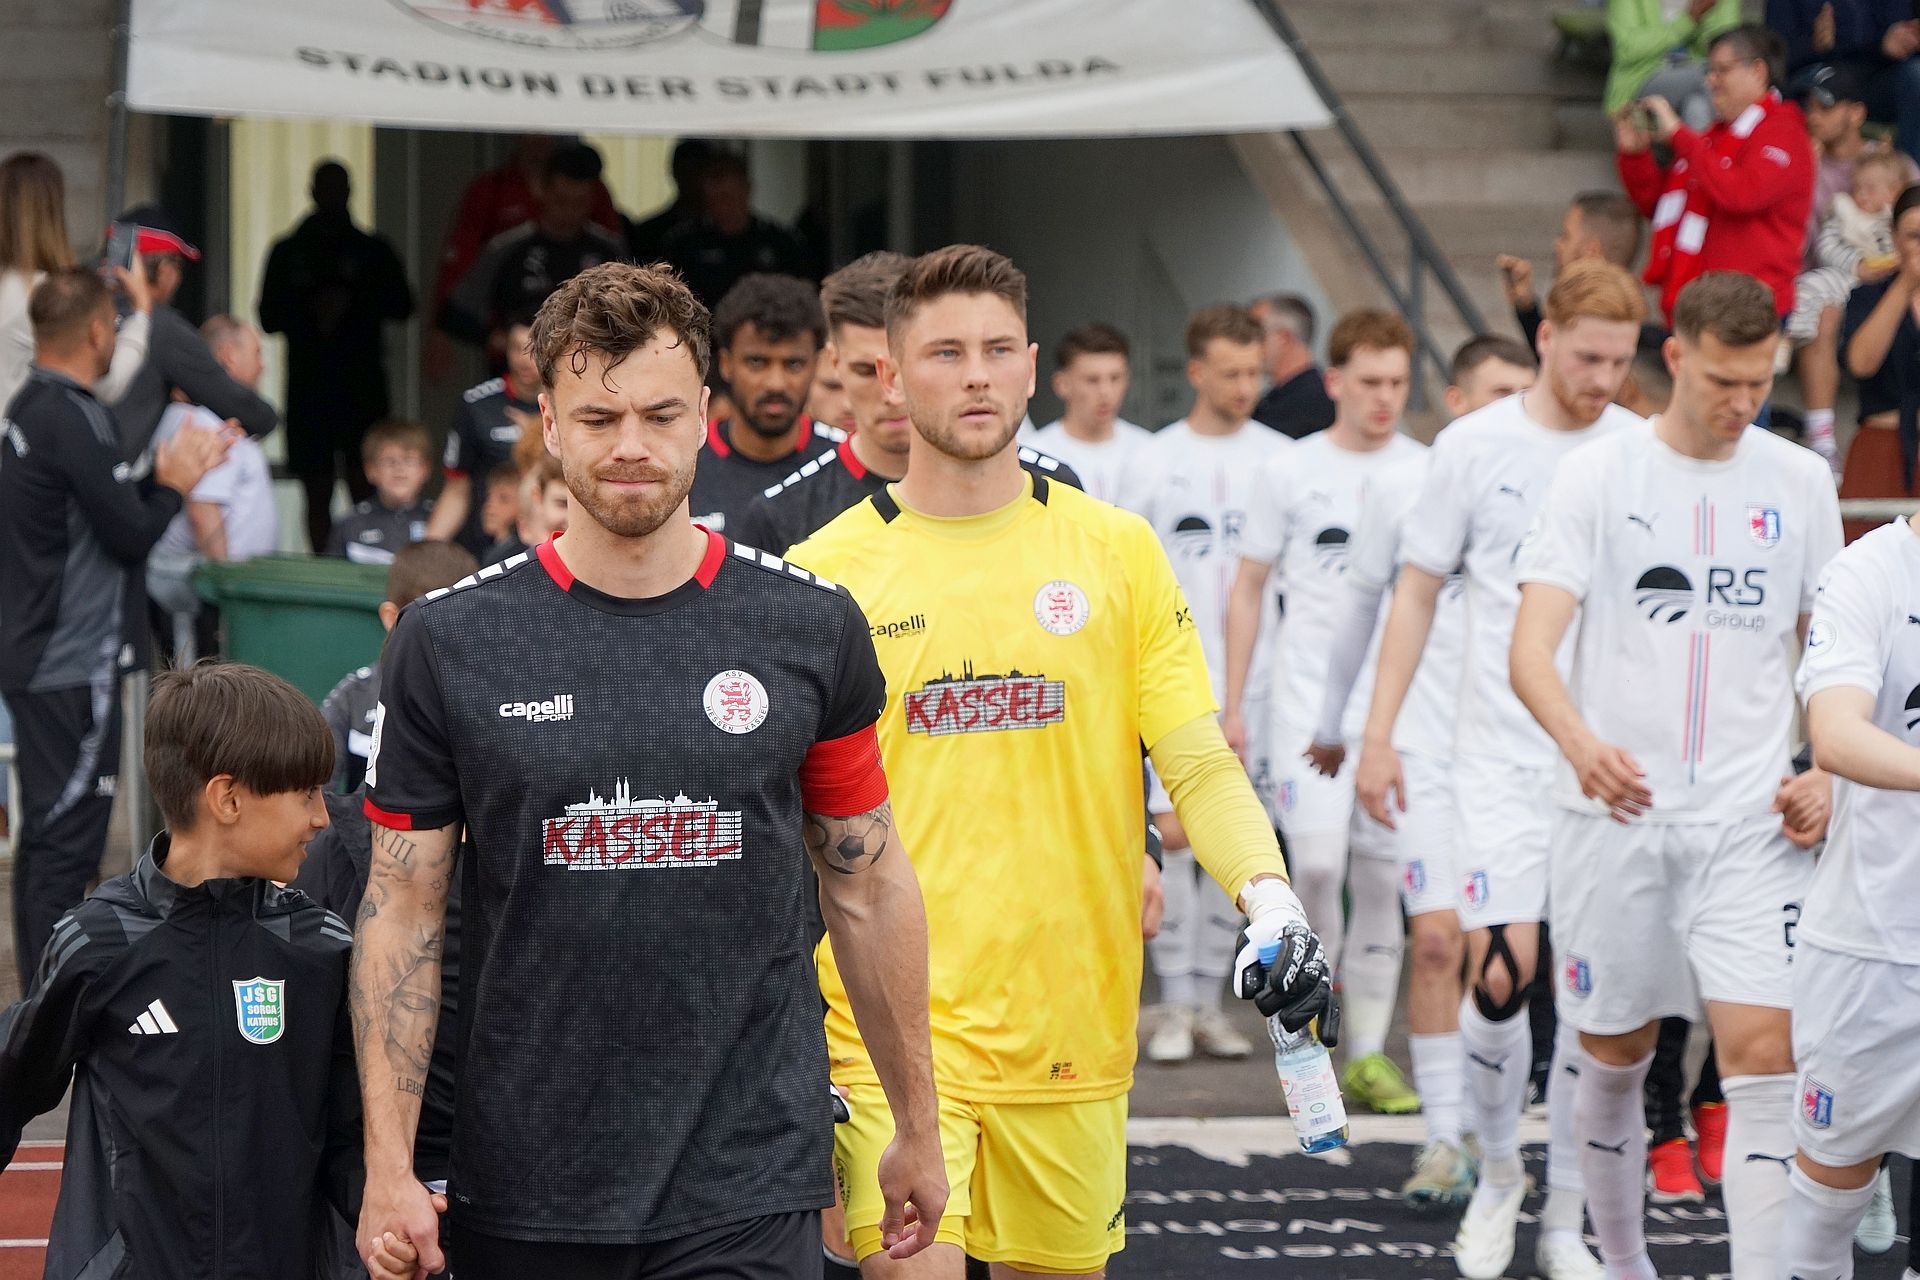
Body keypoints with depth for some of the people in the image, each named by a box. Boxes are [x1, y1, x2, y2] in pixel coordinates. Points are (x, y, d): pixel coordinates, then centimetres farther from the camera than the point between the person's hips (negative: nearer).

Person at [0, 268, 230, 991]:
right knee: (69, 835, -6)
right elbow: (130, 535, -18)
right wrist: (173, 487, -1)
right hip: (75, 665, -10)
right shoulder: (75, 421, -20)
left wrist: (163, 474, 8)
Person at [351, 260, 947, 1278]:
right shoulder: (448, 642, 0)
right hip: (521, 1194, 1)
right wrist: (387, 1167, -5)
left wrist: (917, 1129, 14)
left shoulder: (812, 629, 2)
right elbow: (402, 910, 2)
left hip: (750, 1195, 0)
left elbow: (869, 888, 11)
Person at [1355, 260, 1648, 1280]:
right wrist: (1380, 734, 2)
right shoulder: (1474, 448, 0)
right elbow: (1418, 593, 7)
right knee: (1501, 968, -11)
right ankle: (1497, 1176, 14)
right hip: (1502, 755, -1)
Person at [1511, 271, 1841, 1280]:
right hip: (1613, 813, -1)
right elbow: (1531, 648, -13)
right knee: (1615, 1054, 10)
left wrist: (1826, 773, 1)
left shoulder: (1800, 482, 6)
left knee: (1763, 1054, -12)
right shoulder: (1598, 473, -4)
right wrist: (1582, 742, -33)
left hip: (1751, 819, 1)